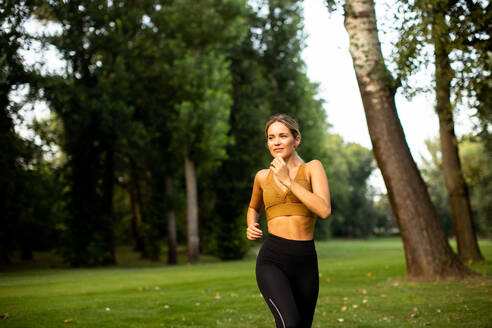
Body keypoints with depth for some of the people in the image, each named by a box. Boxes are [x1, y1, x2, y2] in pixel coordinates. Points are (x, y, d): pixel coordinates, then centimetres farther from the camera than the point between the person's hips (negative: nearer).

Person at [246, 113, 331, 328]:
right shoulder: (263, 176, 11)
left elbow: (324, 210, -12)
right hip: (272, 261, -1)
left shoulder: (312, 168, 4)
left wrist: (288, 181, -12)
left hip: (305, 262, 1)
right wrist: (251, 226, 9)